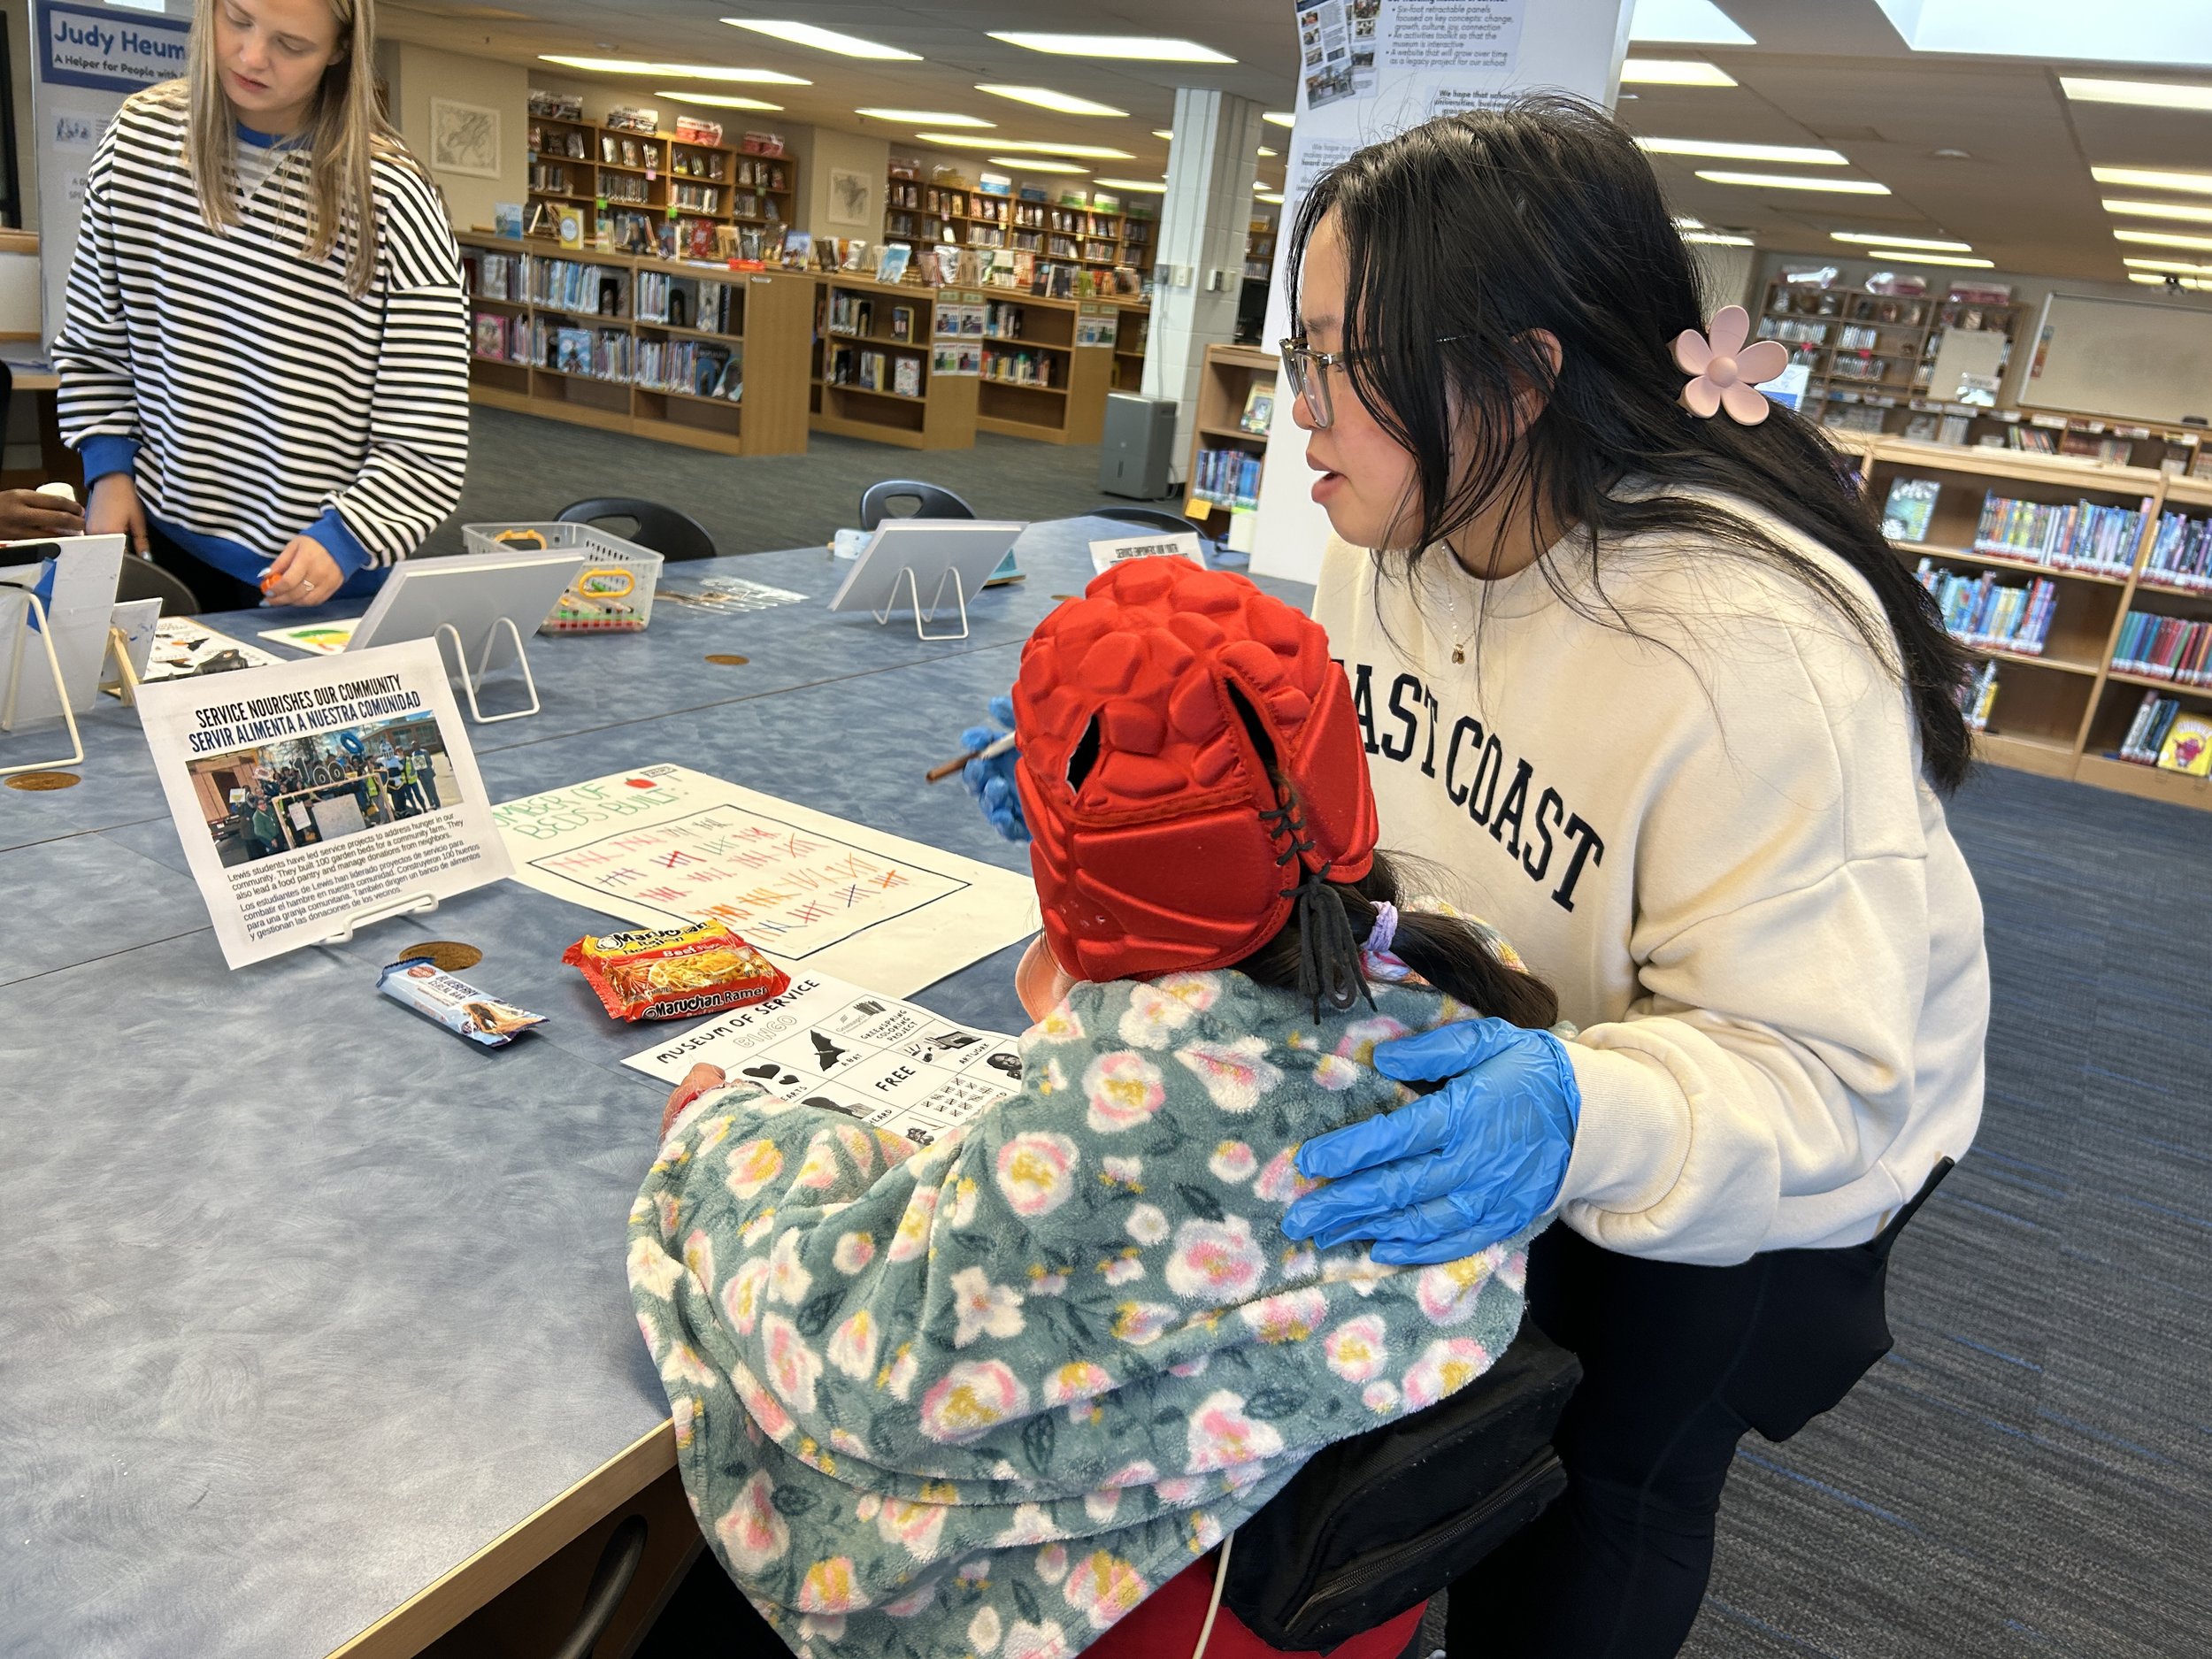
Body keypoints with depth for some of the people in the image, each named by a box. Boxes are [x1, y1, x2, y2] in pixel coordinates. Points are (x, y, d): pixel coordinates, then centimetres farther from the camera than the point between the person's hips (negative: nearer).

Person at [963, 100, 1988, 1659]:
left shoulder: (1754, 655, -37)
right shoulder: (1403, 534, -14)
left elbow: (1812, 1061, -32)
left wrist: (1584, 1120, -50)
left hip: (1786, 1120, -5)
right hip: (1498, 1058, 5)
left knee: (1612, 1489, 10)